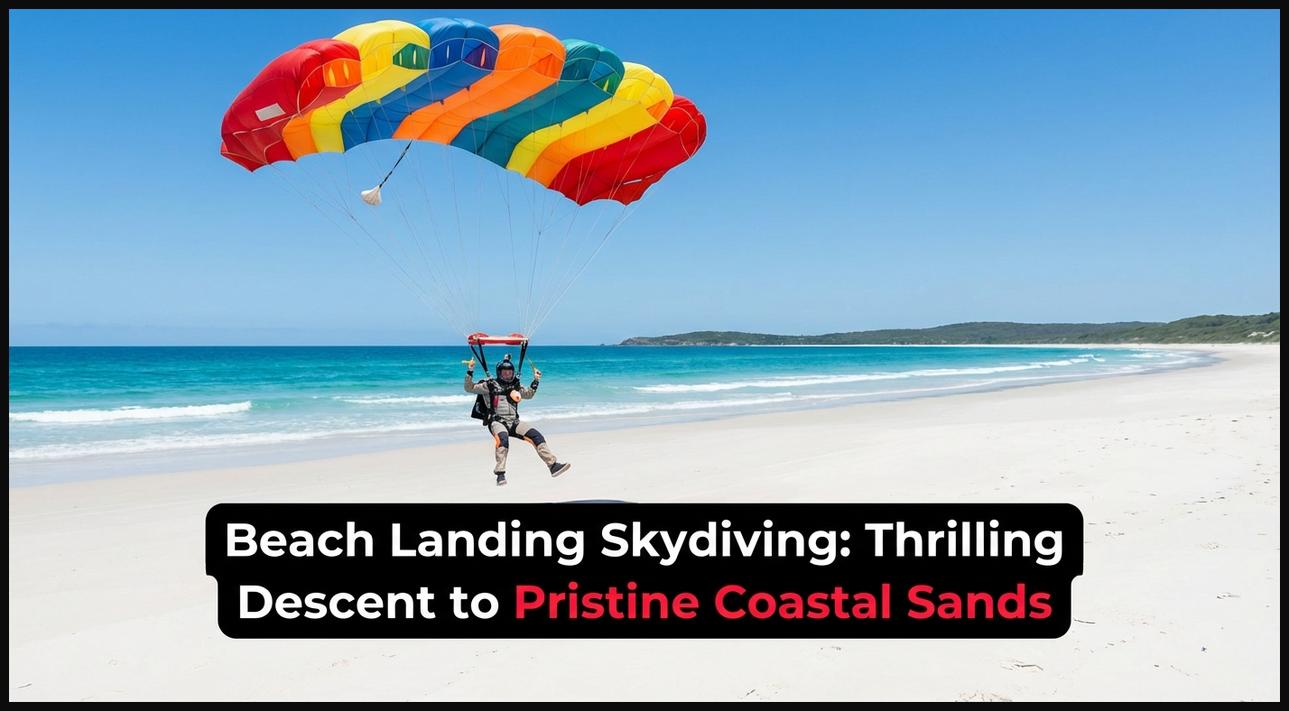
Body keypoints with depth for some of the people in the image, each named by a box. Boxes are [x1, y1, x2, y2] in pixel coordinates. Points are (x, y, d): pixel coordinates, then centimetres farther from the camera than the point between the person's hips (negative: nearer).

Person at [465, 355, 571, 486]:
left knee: (536, 435, -13)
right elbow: (469, 388, 3)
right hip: (497, 422, -5)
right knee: (503, 438, -37)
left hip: (514, 422, 5)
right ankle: (500, 475, -38)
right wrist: (470, 371, -6)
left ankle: (553, 465, -13)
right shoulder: (490, 385, 6)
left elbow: (529, 394, 33)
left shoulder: (515, 386, 18)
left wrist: (536, 380, 23)